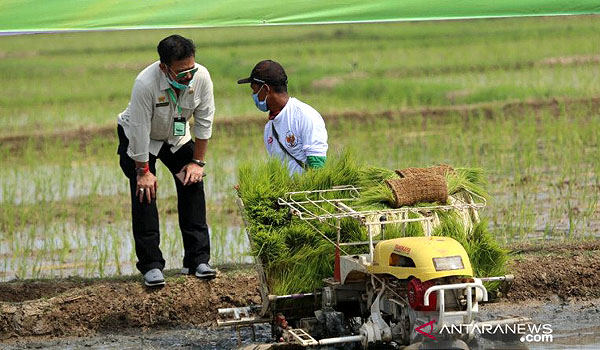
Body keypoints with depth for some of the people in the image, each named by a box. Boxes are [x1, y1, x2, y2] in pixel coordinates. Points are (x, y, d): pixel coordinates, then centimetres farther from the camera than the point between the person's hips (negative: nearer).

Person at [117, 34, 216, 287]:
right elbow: (139, 130, -29)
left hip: (177, 137, 4)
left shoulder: (201, 77, -26)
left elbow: (204, 121, -12)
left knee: (193, 184, -8)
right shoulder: (145, 84, -38)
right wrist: (143, 170, -22)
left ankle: (198, 260, -3)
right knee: (145, 191, -16)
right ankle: (151, 265, -12)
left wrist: (198, 161, -9)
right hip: (139, 139, -4)